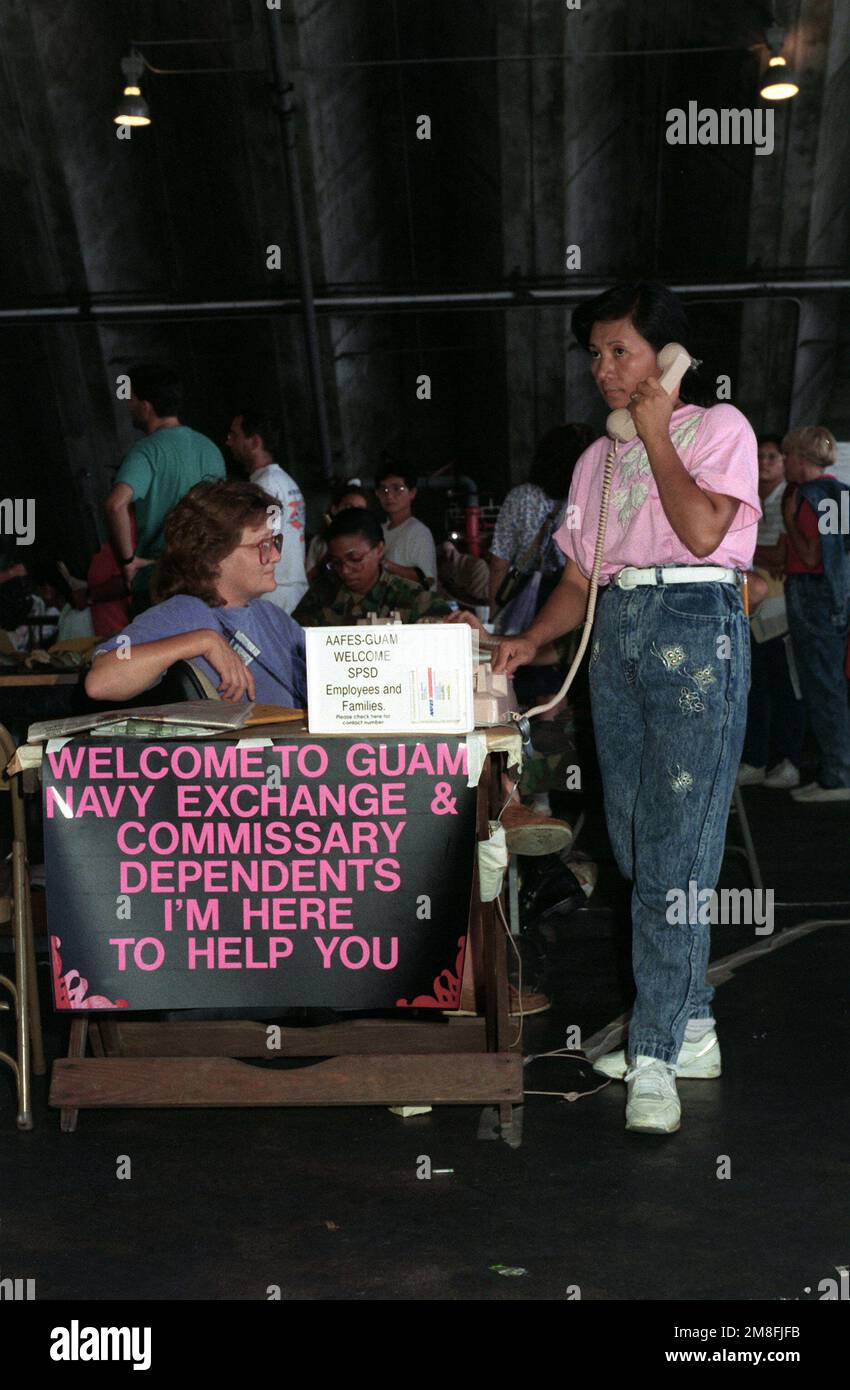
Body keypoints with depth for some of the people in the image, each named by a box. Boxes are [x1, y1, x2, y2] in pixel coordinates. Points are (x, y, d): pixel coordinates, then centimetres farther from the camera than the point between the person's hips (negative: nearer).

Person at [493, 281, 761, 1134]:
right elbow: (580, 577, 16)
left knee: (675, 847, -10)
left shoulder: (718, 427, 3)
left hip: (694, 627, -6)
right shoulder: (597, 459, 19)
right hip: (614, 633, 6)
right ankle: (690, 1027, 18)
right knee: (634, 844, 6)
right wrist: (531, 638, 0)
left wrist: (656, 434, -4)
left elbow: (703, 533, -14)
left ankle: (655, 1056, -6)